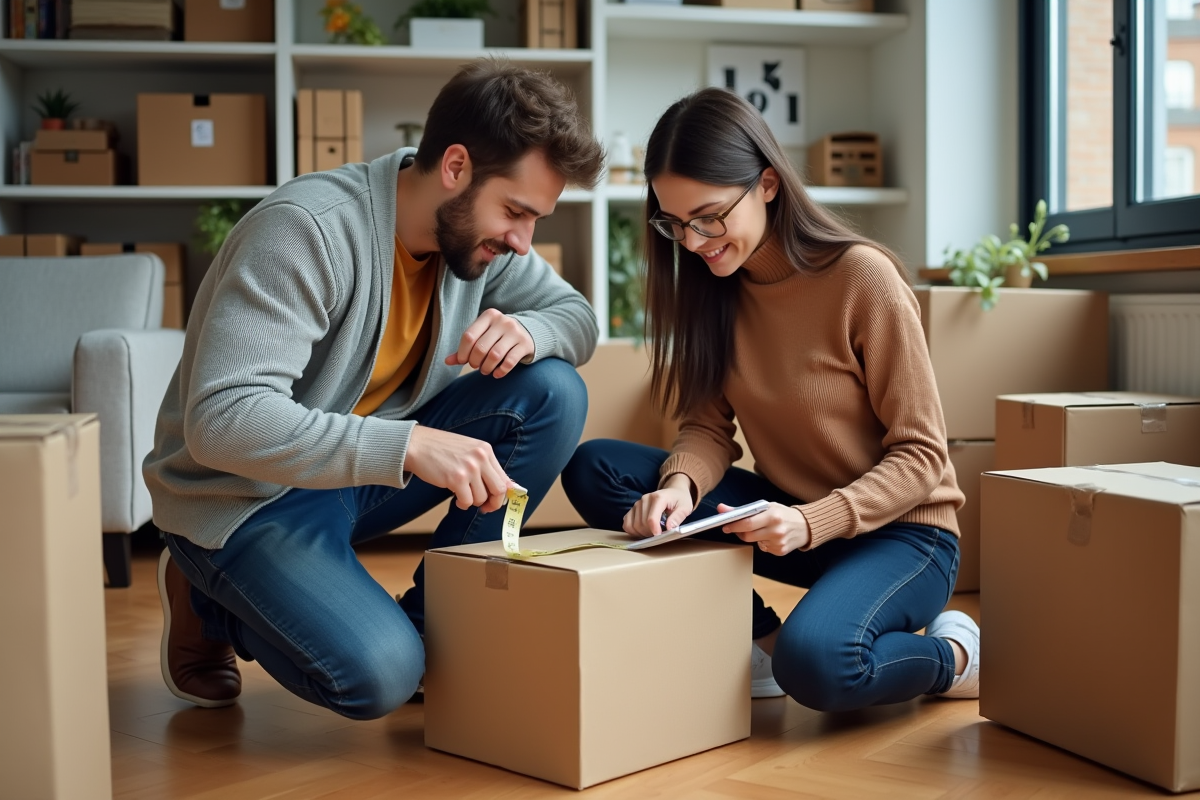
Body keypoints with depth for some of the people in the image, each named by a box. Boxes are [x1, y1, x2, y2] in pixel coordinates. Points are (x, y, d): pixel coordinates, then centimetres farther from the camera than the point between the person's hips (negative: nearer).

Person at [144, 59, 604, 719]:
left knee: (552, 393, -13)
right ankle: (211, 599, 5)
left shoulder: (479, 230, -5)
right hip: (244, 492, -7)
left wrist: (527, 331, -20)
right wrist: (408, 445, -44)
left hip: (374, 461, 7)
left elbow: (577, 317, 6)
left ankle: (432, 623, -2)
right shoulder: (306, 230, -28)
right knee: (377, 674, -28)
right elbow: (221, 421, -35)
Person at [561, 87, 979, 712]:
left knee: (815, 661, -37)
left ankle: (953, 657, -2)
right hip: (787, 513, 6)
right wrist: (680, 484, -24)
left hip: (897, 530, -6)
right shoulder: (713, 283, -1)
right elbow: (708, 425, -1)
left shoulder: (862, 277, -19)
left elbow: (921, 454, -15)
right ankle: (757, 642, -7)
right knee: (593, 469, -11)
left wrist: (813, 523, -30)